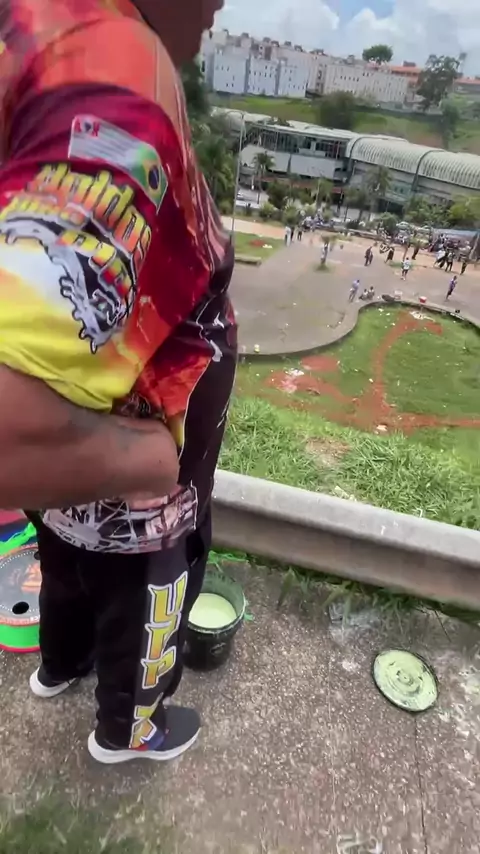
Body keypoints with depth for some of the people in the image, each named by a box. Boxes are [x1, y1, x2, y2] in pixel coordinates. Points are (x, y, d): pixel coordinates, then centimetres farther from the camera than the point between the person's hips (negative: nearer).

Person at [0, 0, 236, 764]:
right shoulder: (115, 79, -35)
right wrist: (151, 454, -28)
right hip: (129, 505, -7)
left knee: (75, 576, 36)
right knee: (143, 620, 25)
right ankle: (127, 730, 60)